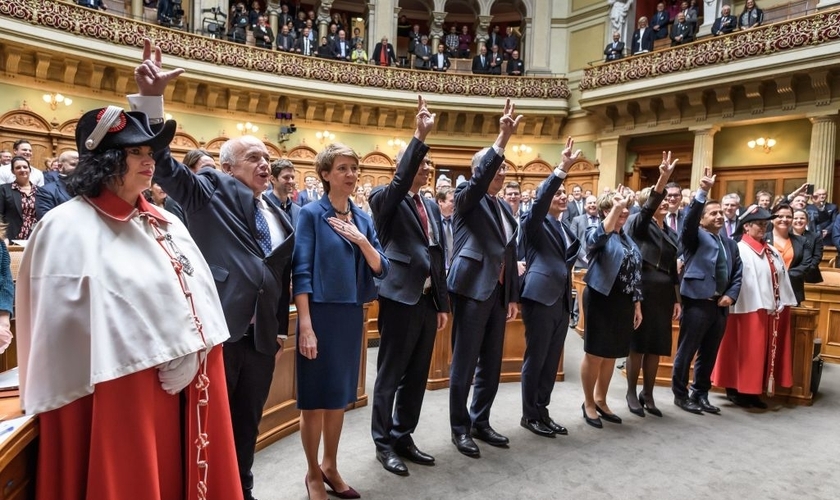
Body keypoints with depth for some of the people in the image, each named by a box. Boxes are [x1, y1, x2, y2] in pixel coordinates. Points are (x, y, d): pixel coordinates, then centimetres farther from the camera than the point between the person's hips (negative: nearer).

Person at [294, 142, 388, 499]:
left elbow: (381, 270, 4)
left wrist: (362, 241, -12)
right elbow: (302, 272, -12)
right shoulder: (311, 214, -7)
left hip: (352, 314, 6)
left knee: (339, 396, 16)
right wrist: (305, 326, -17)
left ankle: (330, 467, 33)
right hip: (320, 313, -5)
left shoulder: (363, 218, 9)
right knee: (315, 398, 5)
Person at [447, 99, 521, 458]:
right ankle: (460, 428, 15)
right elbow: (480, 179, -25)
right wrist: (502, 138, -28)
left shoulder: (505, 208, 18)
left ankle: (480, 422, 28)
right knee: (464, 362, 1)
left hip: (498, 292, 7)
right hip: (473, 289, -7)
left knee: (491, 363, 13)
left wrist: (513, 295, 15)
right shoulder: (467, 197, -1)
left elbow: (511, 254, 18)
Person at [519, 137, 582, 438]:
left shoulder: (565, 228, 18)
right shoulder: (535, 222, -3)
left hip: (562, 299, 8)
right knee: (535, 359, 0)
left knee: (552, 360, 12)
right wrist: (562, 169, -32)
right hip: (540, 297, -7)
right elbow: (540, 201, -24)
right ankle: (529, 415, 12)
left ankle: (542, 412, 23)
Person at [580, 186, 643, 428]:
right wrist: (616, 208, -39)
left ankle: (600, 400, 30)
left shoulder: (628, 237, 14)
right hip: (602, 299, -7)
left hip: (623, 303, 7)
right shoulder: (596, 231, -7)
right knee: (595, 354, 3)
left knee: (611, 355, 15)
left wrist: (637, 303, 12)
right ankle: (588, 403, 18)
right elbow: (597, 238, -34)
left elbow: (636, 272, 15)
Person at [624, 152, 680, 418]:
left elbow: (673, 269, 16)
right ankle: (631, 393, 15)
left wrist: (677, 299, 12)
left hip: (664, 294, 6)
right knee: (637, 344, 1)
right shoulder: (639, 223, -2)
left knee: (656, 346, 10)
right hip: (642, 291, -6)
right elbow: (649, 208, -24)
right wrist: (663, 178, -35)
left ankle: (648, 394, 22)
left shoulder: (671, 233, 15)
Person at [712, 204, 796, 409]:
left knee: (764, 353, 11)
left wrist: (783, 304, 3)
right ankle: (737, 390, 10)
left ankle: (752, 392, 20)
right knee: (746, 353, 0)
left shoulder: (772, 252, 13)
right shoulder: (739, 251, -11)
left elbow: (782, 279, 12)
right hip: (750, 310, -8)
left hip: (773, 310, 8)